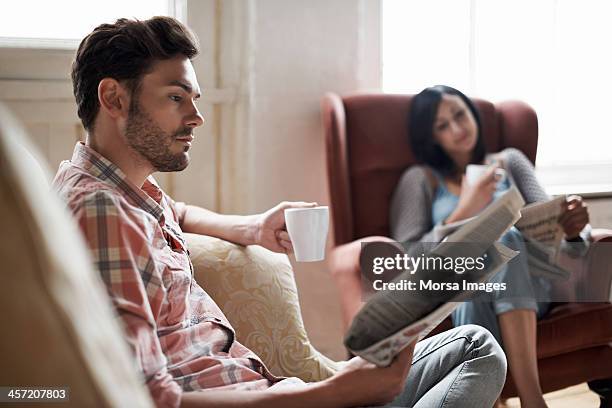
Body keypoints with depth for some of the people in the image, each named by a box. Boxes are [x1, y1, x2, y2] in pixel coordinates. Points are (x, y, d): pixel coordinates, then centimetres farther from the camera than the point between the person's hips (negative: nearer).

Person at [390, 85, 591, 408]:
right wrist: (463, 214, -14)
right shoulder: (420, 180, 15)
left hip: (526, 283, 2)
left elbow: (549, 224, 10)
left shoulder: (510, 162, 22)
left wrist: (572, 229, -15)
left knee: (504, 238, -35)